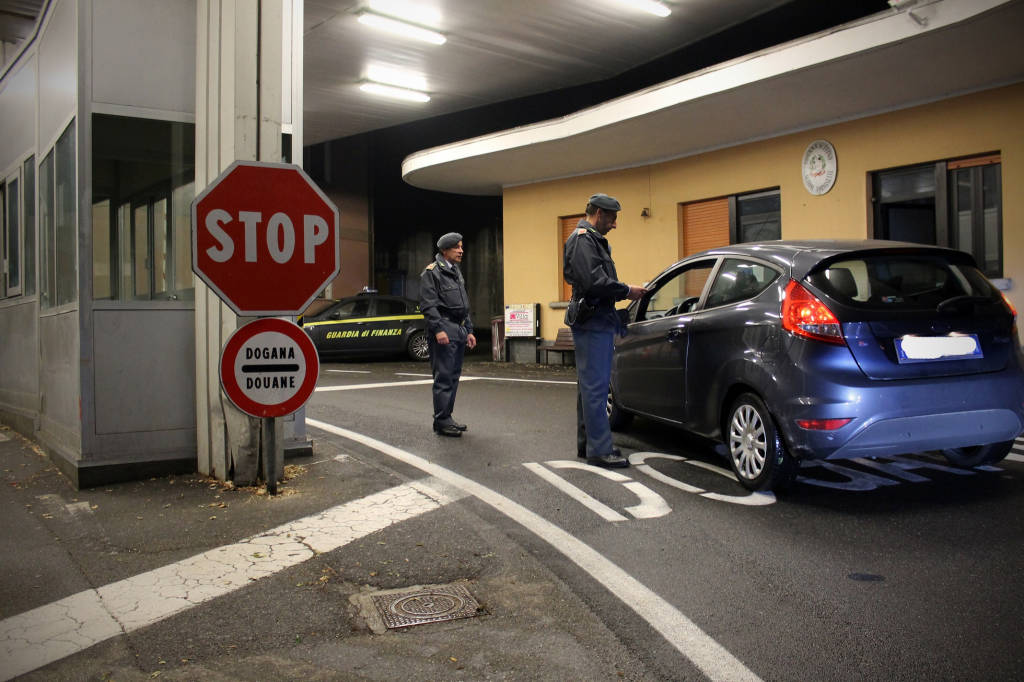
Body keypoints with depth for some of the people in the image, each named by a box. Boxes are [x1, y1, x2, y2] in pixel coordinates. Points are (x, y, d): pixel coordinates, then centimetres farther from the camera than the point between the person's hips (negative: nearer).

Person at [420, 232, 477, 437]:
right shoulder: (432, 272, -5)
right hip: (443, 330, -9)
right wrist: (438, 329, -21)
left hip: (459, 330, 9)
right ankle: (441, 421, -4)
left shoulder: (457, 273, 21)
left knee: (453, 376, 10)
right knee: (444, 376, -8)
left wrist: (469, 331, 19)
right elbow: (428, 305, -13)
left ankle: (446, 417, 17)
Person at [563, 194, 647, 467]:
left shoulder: (592, 239, 21)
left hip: (597, 321, 11)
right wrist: (626, 291, -14)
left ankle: (587, 443, 25)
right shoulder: (583, 239, -12)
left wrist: (623, 289, 8)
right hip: (593, 323, -11)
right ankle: (599, 450, -5)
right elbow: (593, 281, -23)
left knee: (589, 386, 16)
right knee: (595, 386, -9)